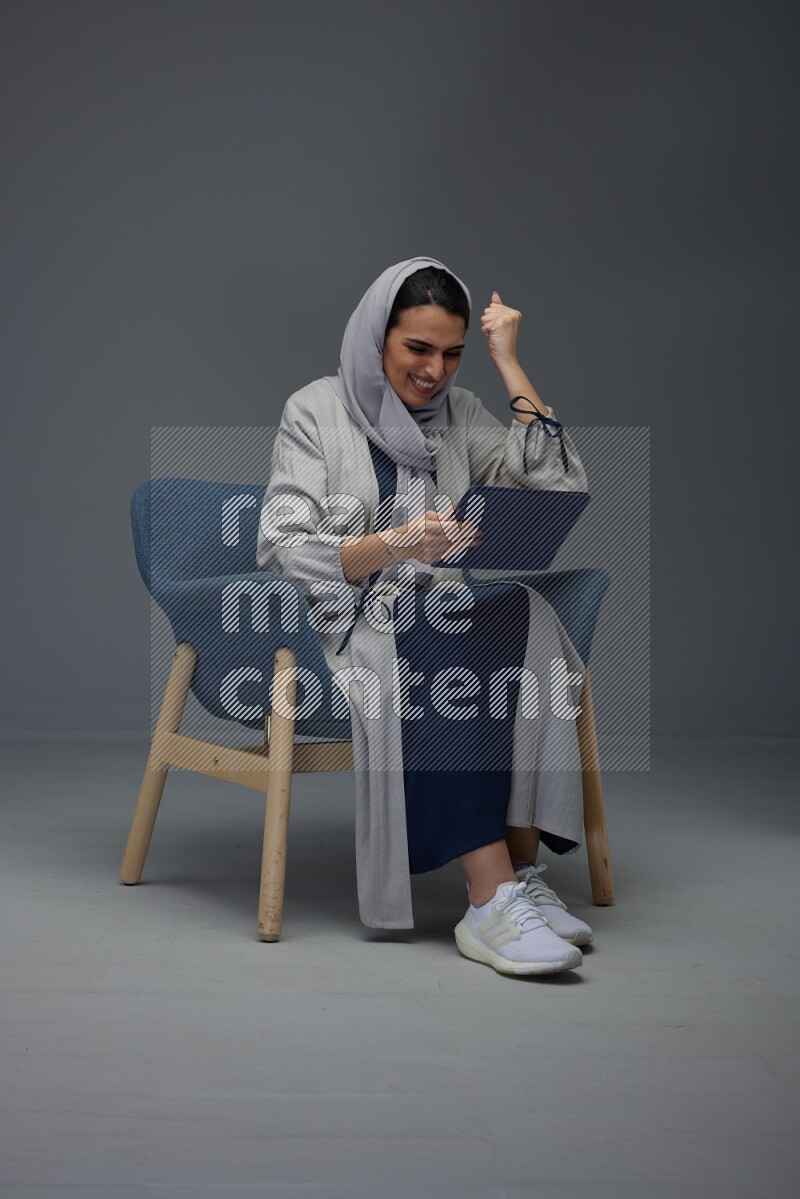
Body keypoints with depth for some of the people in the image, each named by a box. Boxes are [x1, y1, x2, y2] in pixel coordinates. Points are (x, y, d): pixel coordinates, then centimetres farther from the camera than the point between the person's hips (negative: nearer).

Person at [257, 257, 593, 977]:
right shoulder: (316, 411, 3)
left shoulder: (459, 413, 15)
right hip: (347, 621, -4)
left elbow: (561, 486, 1)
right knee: (438, 656, -37)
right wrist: (393, 546, -24)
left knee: (527, 620, -30)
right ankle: (495, 900, -39)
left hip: (442, 615, 4)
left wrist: (509, 363, 3)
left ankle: (522, 874, -31)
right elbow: (282, 552, -8)